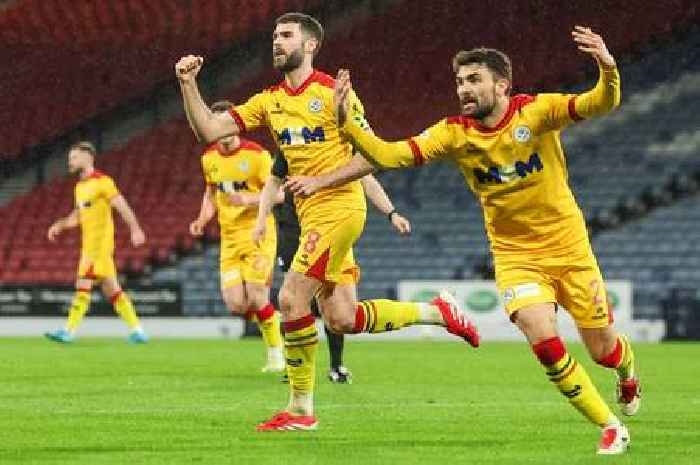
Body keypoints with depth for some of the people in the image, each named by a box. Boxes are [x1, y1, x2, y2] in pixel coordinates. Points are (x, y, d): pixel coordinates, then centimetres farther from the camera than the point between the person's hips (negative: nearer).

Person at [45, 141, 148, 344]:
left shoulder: (102, 181, -9)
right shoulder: (80, 186, 17)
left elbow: (122, 205, -15)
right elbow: (77, 216, 25)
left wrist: (135, 229, -25)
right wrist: (59, 225, 7)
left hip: (100, 244, -9)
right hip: (88, 246, 9)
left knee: (83, 286, -12)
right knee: (111, 289, 9)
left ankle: (69, 331, -14)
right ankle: (136, 330, 12)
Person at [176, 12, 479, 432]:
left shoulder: (333, 92, -7)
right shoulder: (269, 101, 12)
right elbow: (210, 130, 7)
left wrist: (322, 180, -18)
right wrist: (188, 84, -5)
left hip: (338, 206, -8)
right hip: (311, 215, 8)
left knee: (292, 299, -14)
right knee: (342, 319, 5)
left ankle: (301, 408, -4)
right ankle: (438, 312, 23)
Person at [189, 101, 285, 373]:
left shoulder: (256, 154, -11)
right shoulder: (209, 158, 7)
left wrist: (248, 200, -24)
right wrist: (202, 220, 5)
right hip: (229, 238, 5)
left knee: (256, 298, -12)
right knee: (236, 305, -6)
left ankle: (276, 351, 9)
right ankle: (267, 322, 26)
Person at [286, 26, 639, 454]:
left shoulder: (536, 112, -16)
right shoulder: (455, 133, -9)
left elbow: (602, 103, -27)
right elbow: (390, 155, -15)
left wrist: (608, 68, -48)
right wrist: (347, 122, -29)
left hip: (568, 248, -1)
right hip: (515, 255, 1)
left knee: (603, 350, 6)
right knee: (545, 342, -21)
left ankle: (627, 369, 47)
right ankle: (610, 427, -3)